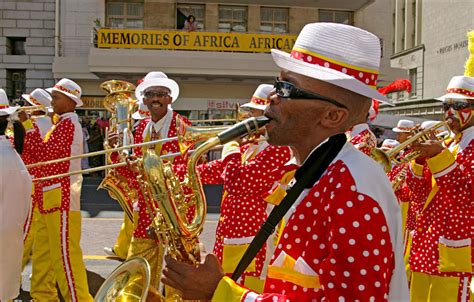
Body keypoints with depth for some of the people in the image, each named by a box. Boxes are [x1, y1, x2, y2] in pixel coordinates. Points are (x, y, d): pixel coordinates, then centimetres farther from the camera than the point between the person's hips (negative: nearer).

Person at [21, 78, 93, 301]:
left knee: (65, 255, -6)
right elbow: (46, 156, 15)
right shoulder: (63, 124, 18)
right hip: (52, 199, 10)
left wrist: (29, 125, -15)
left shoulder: (68, 123, -13)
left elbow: (44, 154, -21)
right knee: (42, 253, 17)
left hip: (61, 199, -10)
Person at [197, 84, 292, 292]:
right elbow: (218, 171, 13)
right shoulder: (250, 147, 12)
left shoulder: (278, 150, -19)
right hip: (229, 231, 10)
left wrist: (230, 151, -8)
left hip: (249, 238, -10)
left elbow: (236, 181, -26)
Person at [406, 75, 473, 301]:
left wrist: (439, 157, -24)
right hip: (426, 242, 8)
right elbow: (417, 186, 12)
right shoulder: (447, 144, 17)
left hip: (453, 248, -8)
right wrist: (420, 155, -5)